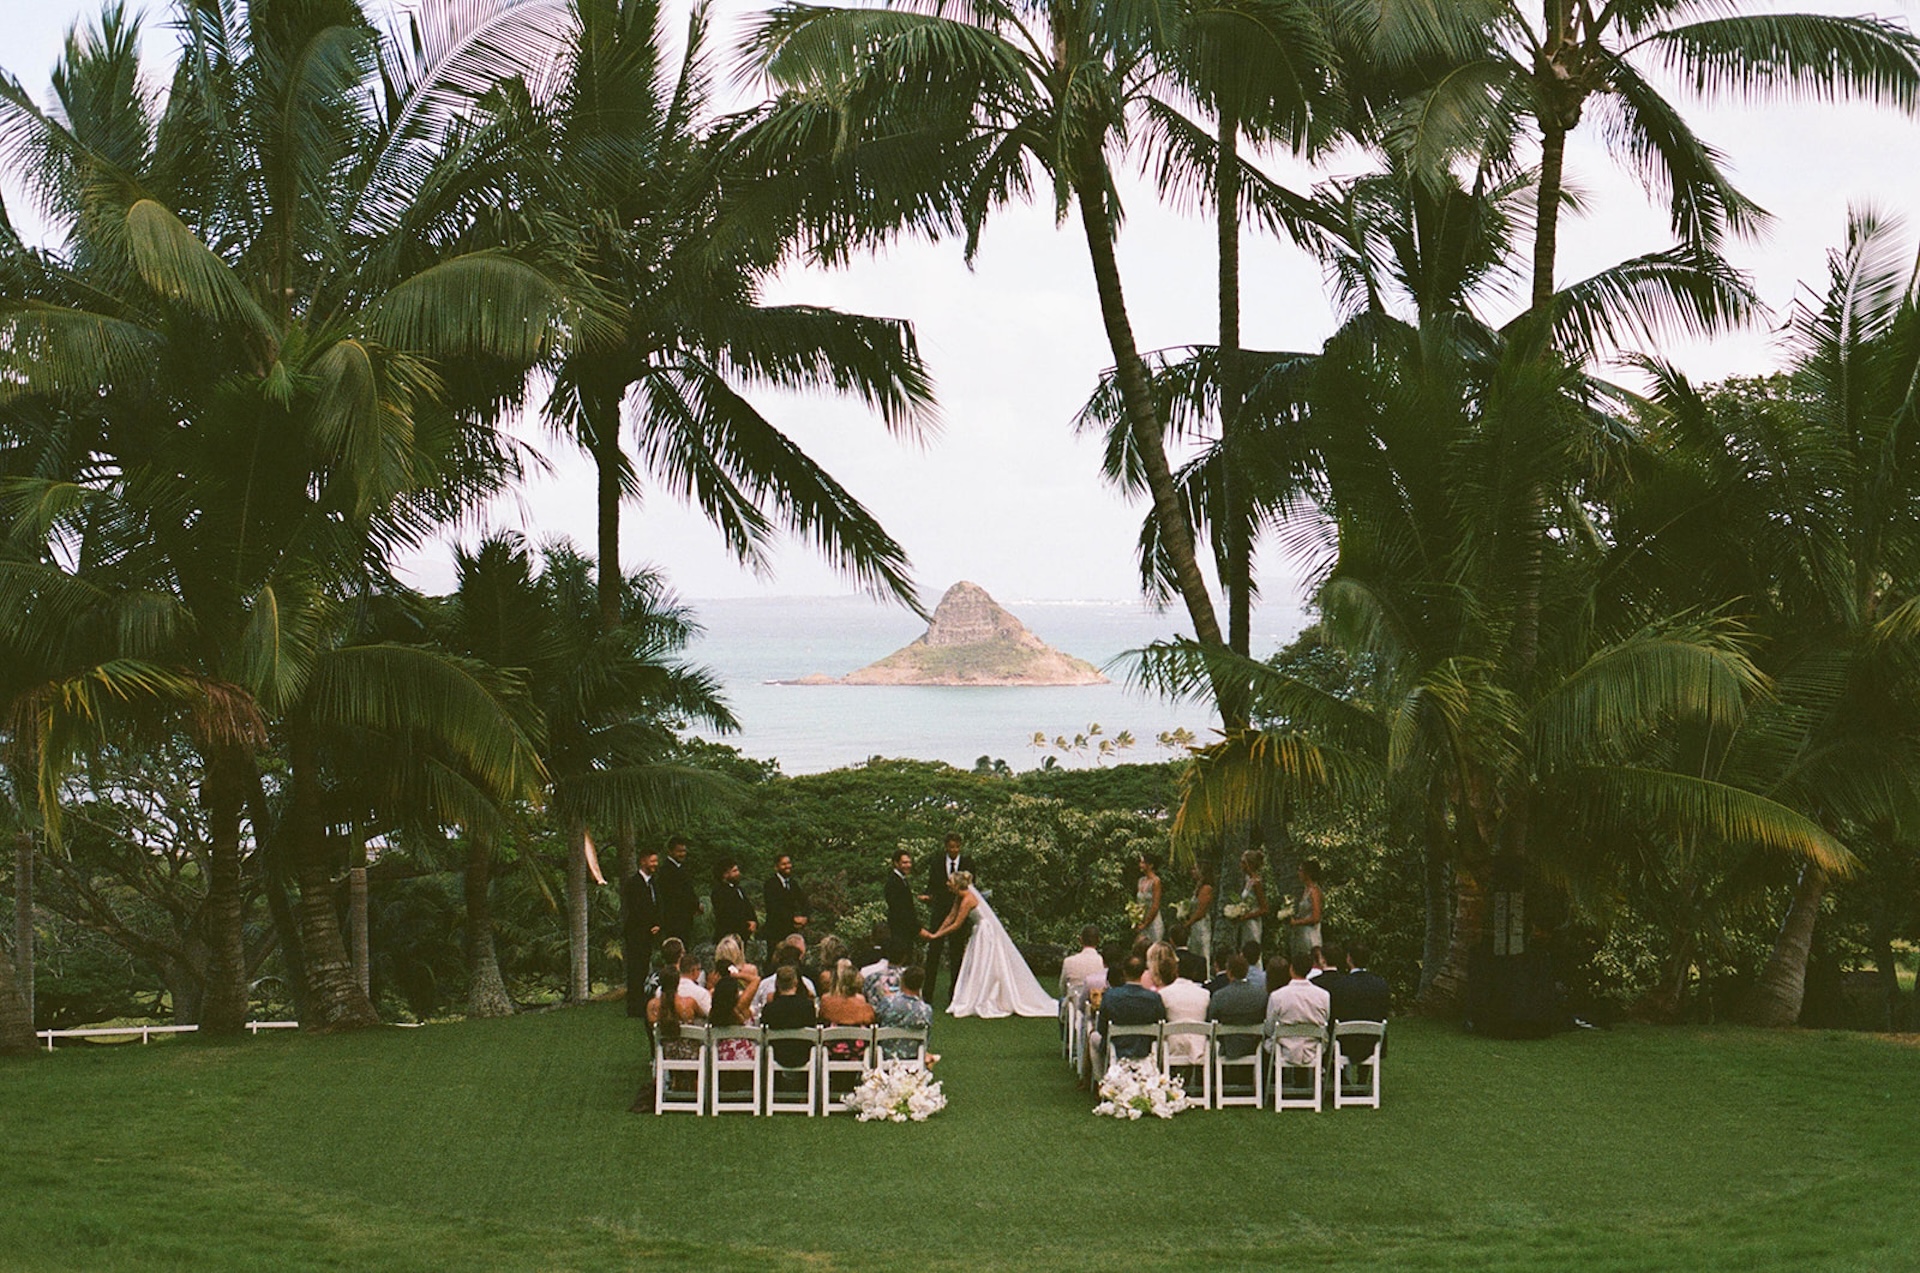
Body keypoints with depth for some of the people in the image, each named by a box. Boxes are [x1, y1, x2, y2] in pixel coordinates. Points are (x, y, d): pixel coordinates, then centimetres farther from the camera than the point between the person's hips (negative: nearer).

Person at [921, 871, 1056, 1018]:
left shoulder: (967, 900, -23)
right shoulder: (961, 895, 4)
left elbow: (956, 925, -19)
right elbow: (951, 915, 11)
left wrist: (934, 936, -12)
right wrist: (937, 932, 9)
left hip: (987, 933, -10)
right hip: (981, 933, 10)